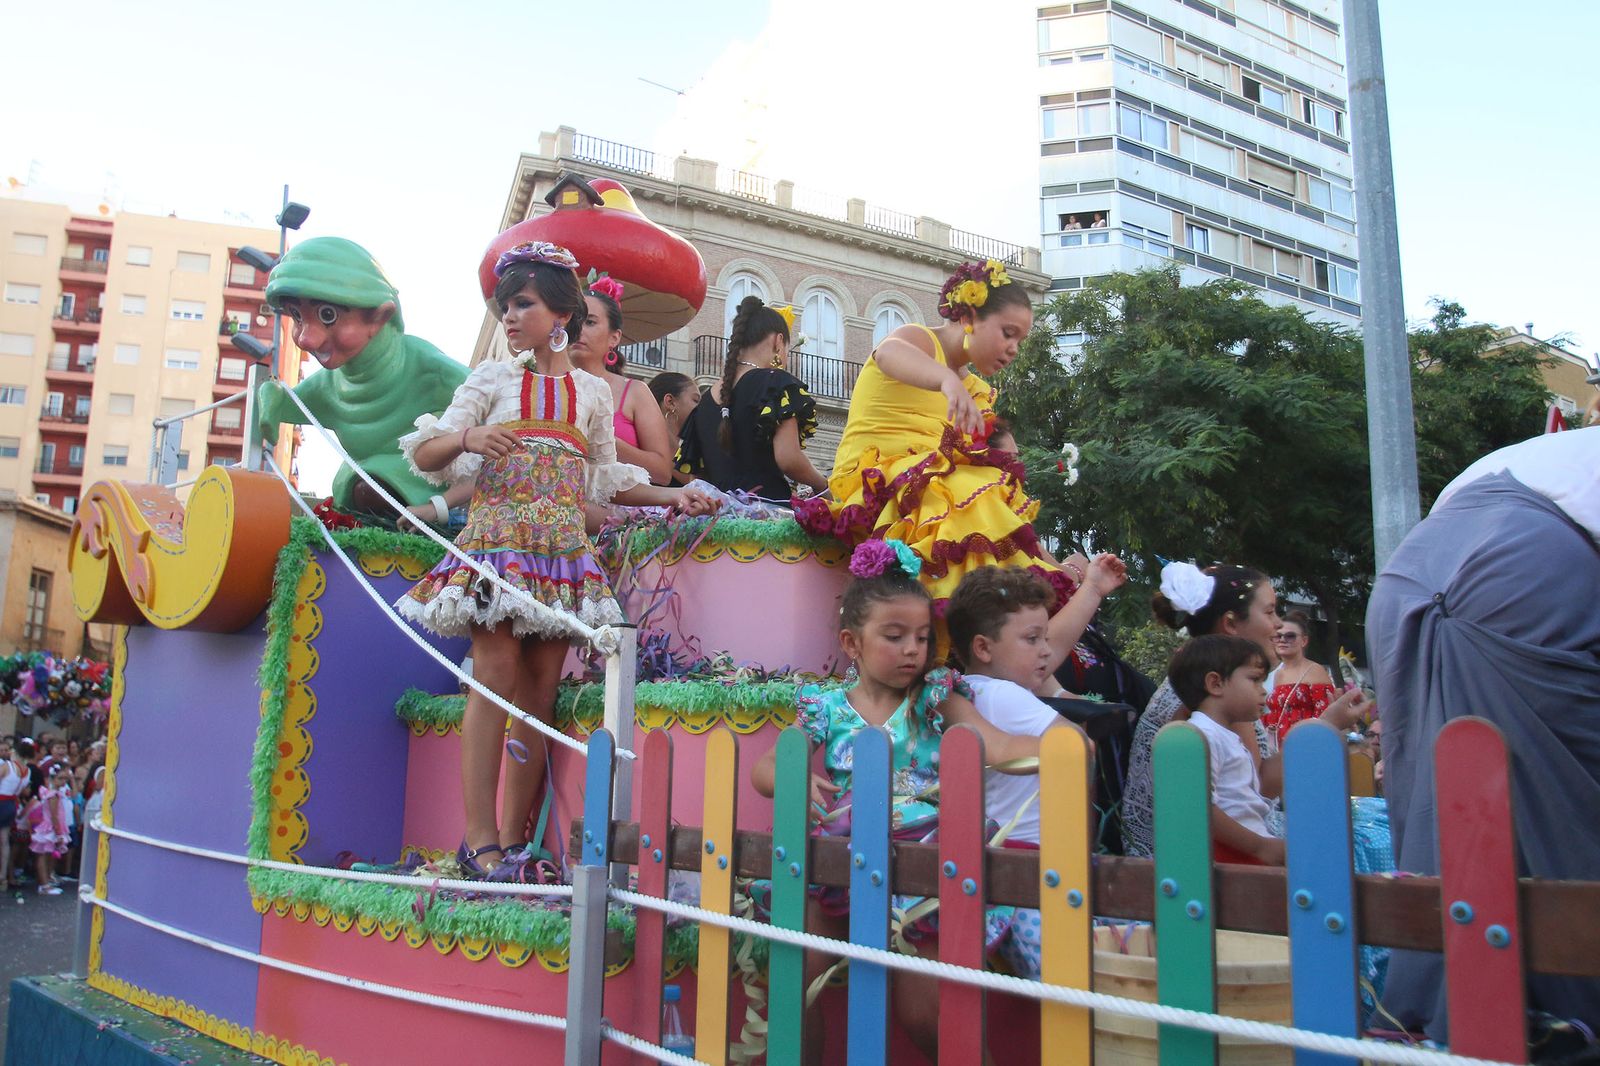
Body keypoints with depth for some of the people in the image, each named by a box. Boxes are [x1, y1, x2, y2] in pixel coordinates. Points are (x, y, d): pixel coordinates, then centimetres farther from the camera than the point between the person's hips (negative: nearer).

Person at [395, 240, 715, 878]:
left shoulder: (593, 392, 15)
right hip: (497, 533, -2)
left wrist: (672, 497, 11)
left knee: (540, 690, -1)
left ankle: (514, 840, 4)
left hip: (562, 545, 2)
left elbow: (605, 480, 21)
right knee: (497, 673, -13)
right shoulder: (492, 379, 9)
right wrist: (468, 437, -17)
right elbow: (425, 454, 4)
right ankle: (480, 838, -8)